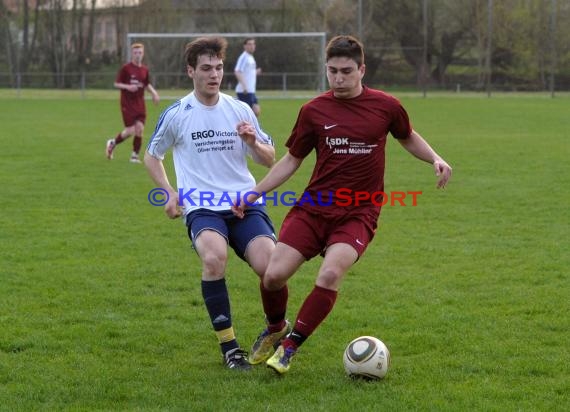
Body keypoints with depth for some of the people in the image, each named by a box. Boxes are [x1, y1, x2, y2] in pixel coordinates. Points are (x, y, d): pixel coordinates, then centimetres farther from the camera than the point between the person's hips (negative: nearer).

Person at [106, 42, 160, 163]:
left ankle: (135, 155, 8)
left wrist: (154, 92, 5)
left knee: (139, 128, -6)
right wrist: (128, 87, -22)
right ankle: (113, 143, 20)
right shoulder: (126, 68, -7)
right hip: (127, 104, -4)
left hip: (139, 104, 4)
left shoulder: (145, 69, 7)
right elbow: (116, 83, -5)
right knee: (131, 130, -8)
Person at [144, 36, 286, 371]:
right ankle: (229, 345, -18)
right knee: (214, 257, -34)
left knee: (271, 267, -22)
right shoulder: (176, 115, 5)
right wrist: (169, 192, 5)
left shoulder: (240, 110, 11)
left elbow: (270, 160, 16)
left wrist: (253, 143, -6)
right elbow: (152, 156, 20)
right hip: (202, 208, -2)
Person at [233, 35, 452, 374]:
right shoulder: (314, 111, 3)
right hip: (313, 208, 2)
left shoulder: (386, 106, 1)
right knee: (274, 275, -13)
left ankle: (290, 347, -7)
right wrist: (254, 194, 8)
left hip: (358, 214, -2)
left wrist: (436, 159, 3)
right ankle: (275, 328, 22)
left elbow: (408, 138, 21)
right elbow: (292, 160, 14)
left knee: (330, 274, -27)